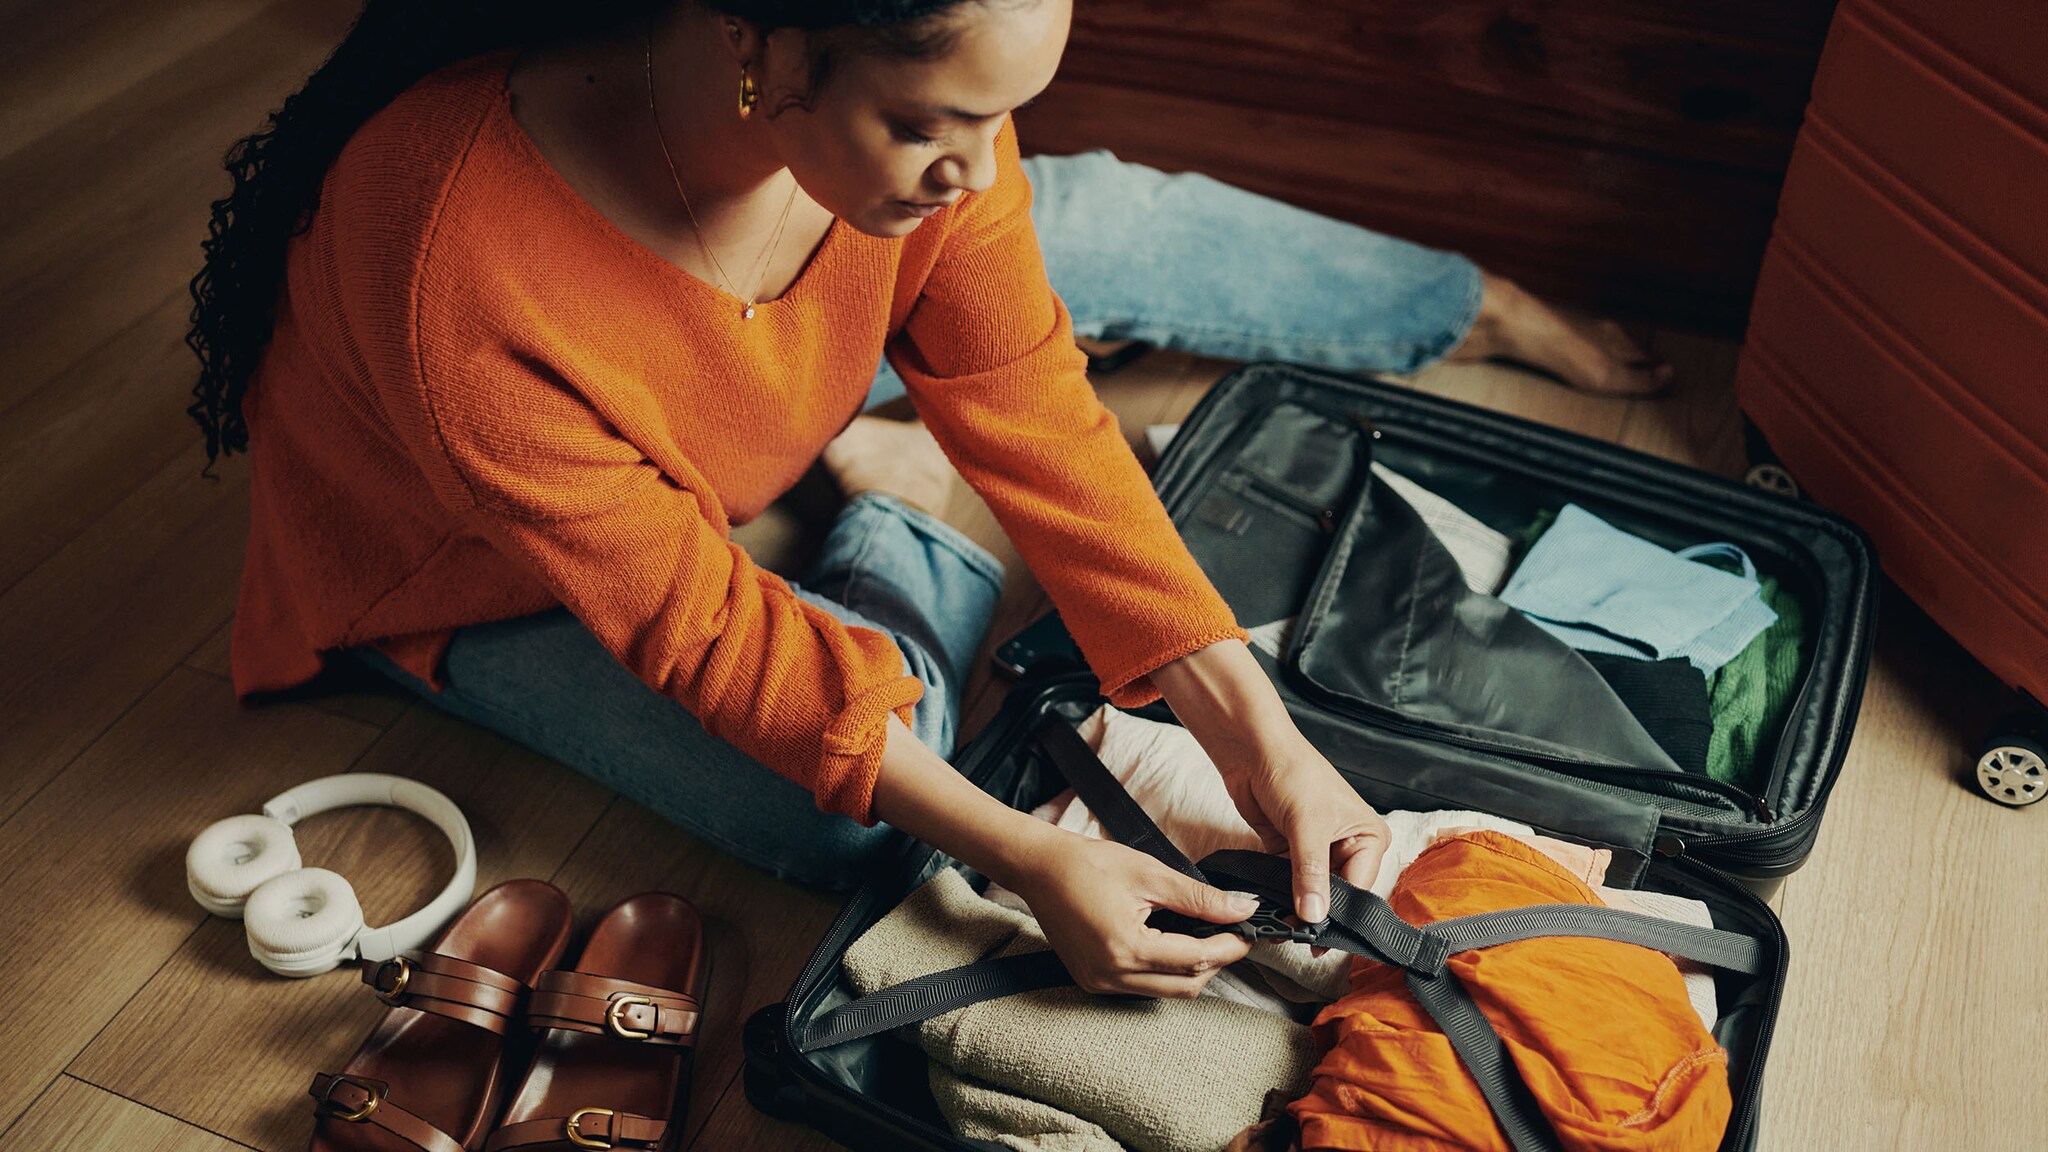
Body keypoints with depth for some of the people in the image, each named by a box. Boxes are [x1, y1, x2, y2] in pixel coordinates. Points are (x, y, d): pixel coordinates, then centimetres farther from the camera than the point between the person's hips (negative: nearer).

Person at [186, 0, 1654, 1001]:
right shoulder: (469, 283, -44)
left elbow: (1029, 401, -21)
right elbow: (692, 618, -33)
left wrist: (1260, 743, -24)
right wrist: (1026, 856, -34)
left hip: (718, 428, 5)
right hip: (492, 579, -4)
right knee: (844, 822, -24)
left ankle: (1456, 303, 18)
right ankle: (899, 515, 3)